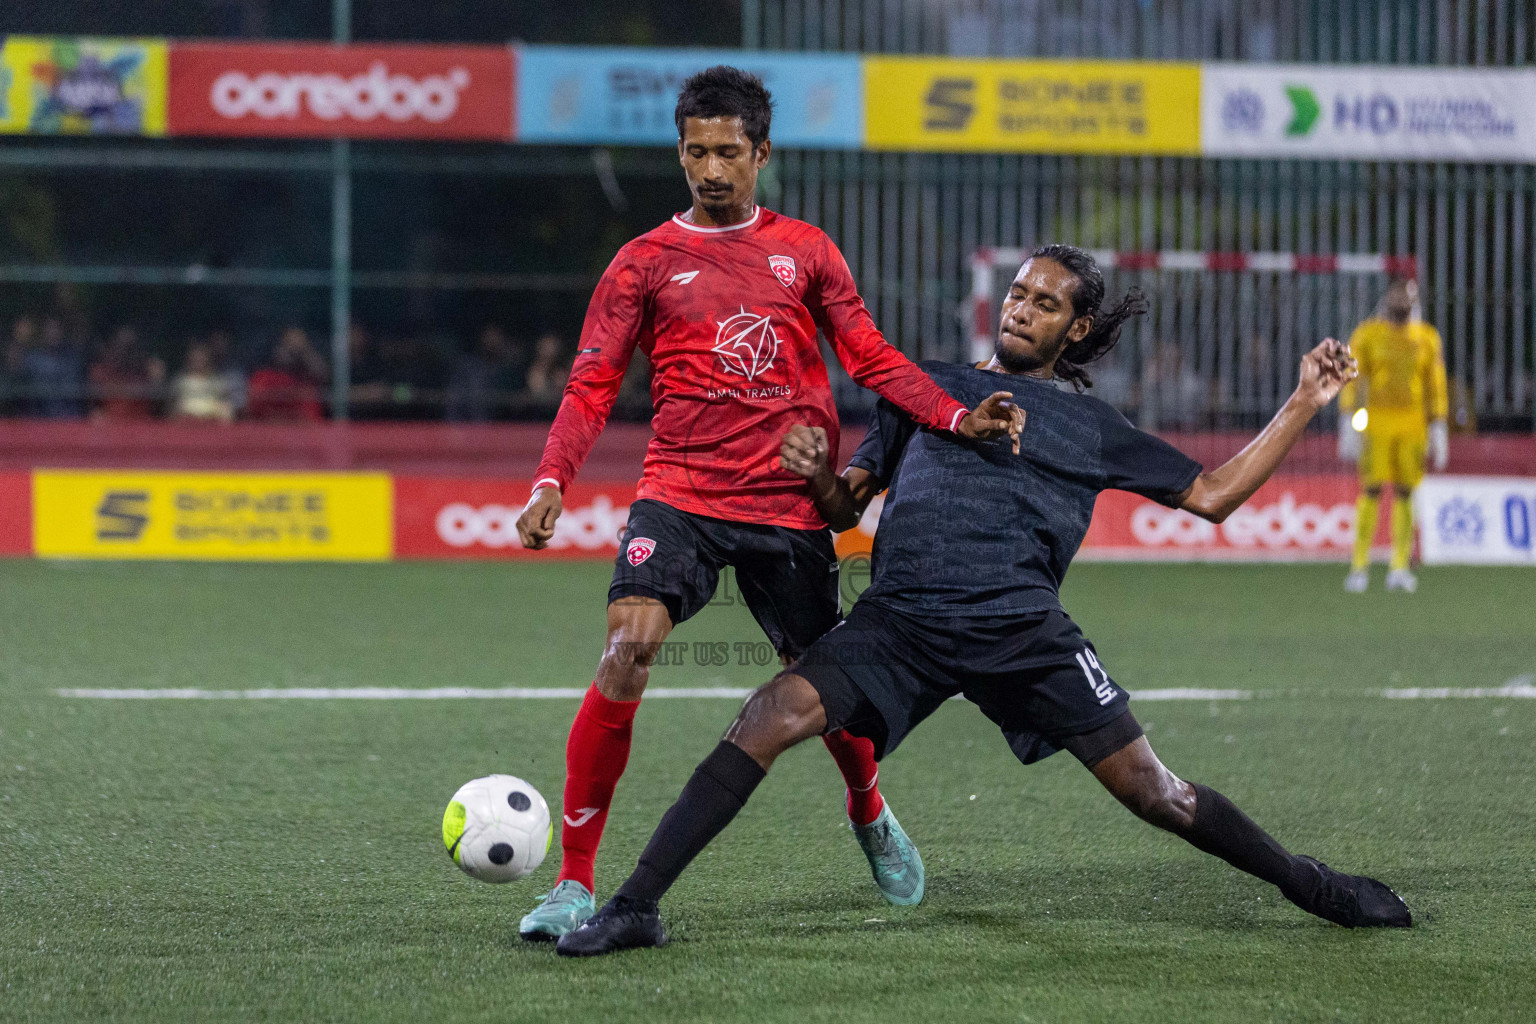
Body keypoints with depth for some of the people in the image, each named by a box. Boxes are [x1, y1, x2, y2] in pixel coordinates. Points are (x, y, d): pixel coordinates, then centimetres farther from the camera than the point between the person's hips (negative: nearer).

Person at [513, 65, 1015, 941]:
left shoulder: (806, 251, 10)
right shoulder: (646, 263, 4)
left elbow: (872, 357, 8)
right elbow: (593, 387, 0)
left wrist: (957, 419, -8)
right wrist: (551, 483, -16)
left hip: (791, 507, 2)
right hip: (681, 498, -2)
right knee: (627, 650, -23)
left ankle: (871, 815, 45)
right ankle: (576, 884, -17)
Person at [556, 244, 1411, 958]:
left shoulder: (1092, 429, 18)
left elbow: (1210, 495, 19)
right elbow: (846, 508, 20)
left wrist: (1305, 404, 15)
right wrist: (817, 471, -4)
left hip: (1021, 629, 0)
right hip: (901, 624, 1)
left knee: (1151, 790, -3)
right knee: (770, 719, -20)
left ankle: (1307, 884, 20)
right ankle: (636, 906, -17)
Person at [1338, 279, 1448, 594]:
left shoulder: (1426, 338, 8)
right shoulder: (1367, 335, 0)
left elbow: (1435, 387, 11)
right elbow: (1352, 381, -2)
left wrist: (1438, 430, 6)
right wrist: (1348, 424, -10)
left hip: (1412, 423, 2)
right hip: (1377, 421, -2)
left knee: (1405, 493, 1)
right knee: (1371, 490, -7)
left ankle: (1399, 568, 5)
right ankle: (1360, 565, -4)